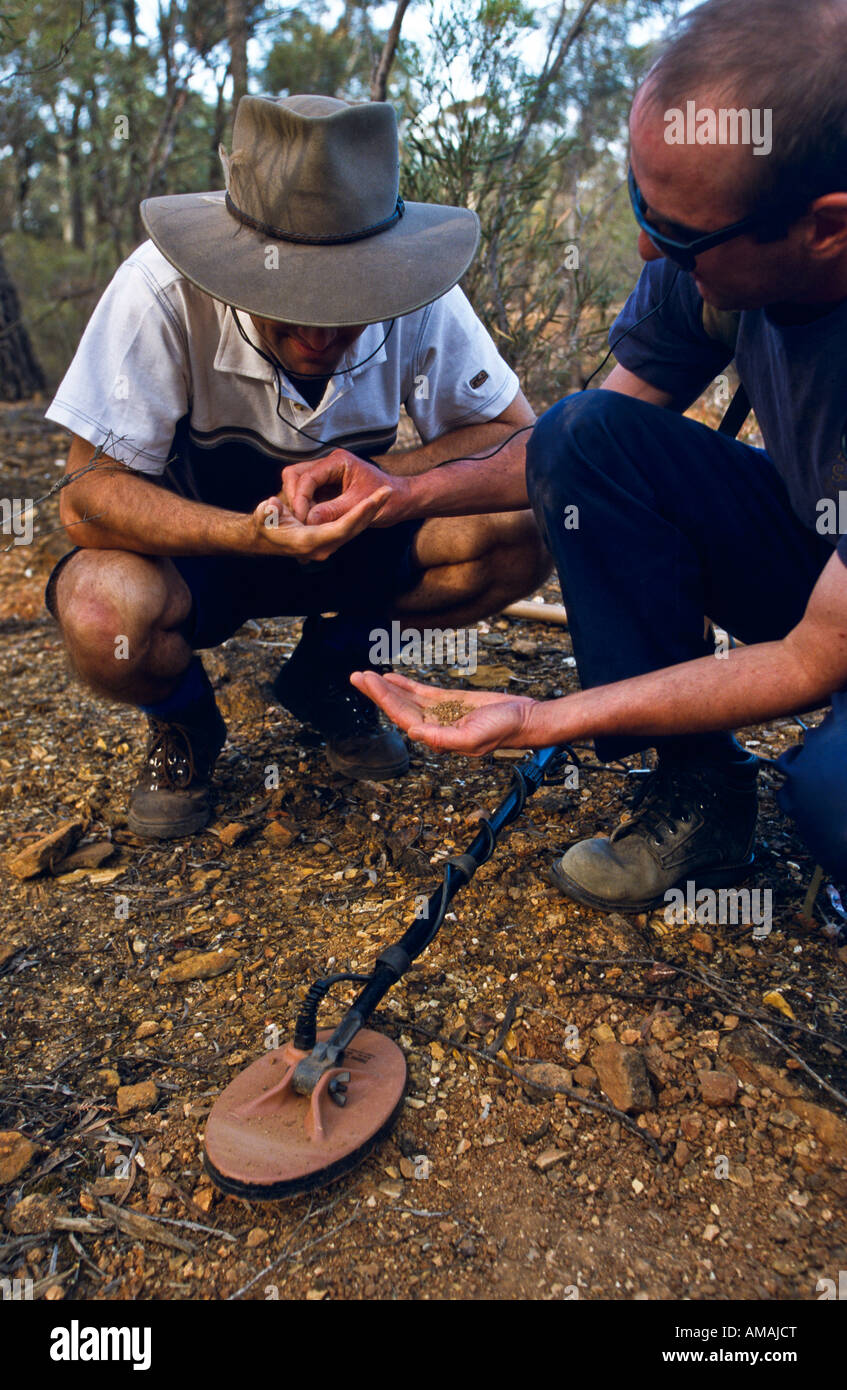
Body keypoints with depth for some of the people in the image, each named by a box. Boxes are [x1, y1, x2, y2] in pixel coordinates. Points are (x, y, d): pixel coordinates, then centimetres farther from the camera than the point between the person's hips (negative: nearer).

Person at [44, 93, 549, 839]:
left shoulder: (418, 296, -19)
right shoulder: (163, 289, -27)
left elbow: (519, 438, -14)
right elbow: (87, 496, -26)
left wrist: (397, 481, -33)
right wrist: (256, 534, -42)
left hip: (349, 545, 3)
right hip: (196, 547, -2)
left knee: (525, 531, -21)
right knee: (103, 614, -36)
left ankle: (328, 672, 4)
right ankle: (183, 720, 2)